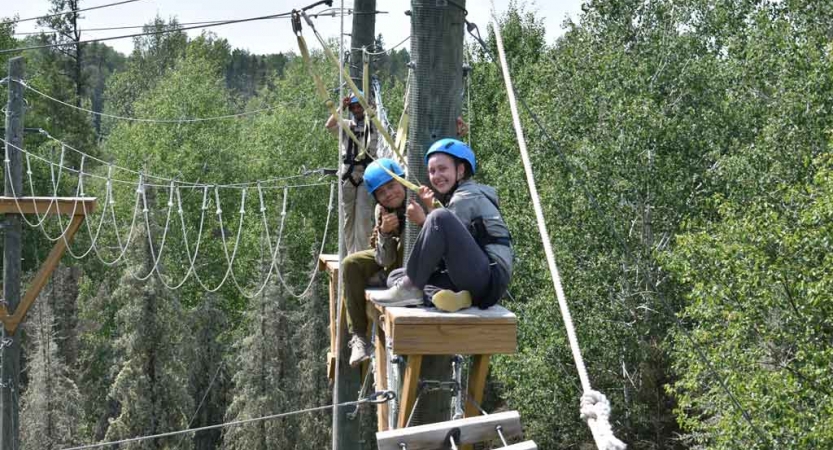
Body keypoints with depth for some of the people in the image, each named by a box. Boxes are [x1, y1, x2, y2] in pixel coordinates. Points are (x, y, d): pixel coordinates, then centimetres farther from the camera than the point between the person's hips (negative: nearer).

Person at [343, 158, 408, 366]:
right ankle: (359, 336, -11)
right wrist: (384, 232, -33)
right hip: (394, 261, 5)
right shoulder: (382, 211, -11)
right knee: (351, 264, -13)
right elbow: (385, 260, -16)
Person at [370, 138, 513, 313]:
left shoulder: (466, 197, -3)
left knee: (440, 218, -27)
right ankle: (443, 294, -20)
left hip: (492, 277, -10)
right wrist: (430, 209, 13)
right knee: (395, 276, 8)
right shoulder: (455, 197, 25)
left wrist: (423, 221, -2)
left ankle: (410, 288, -17)